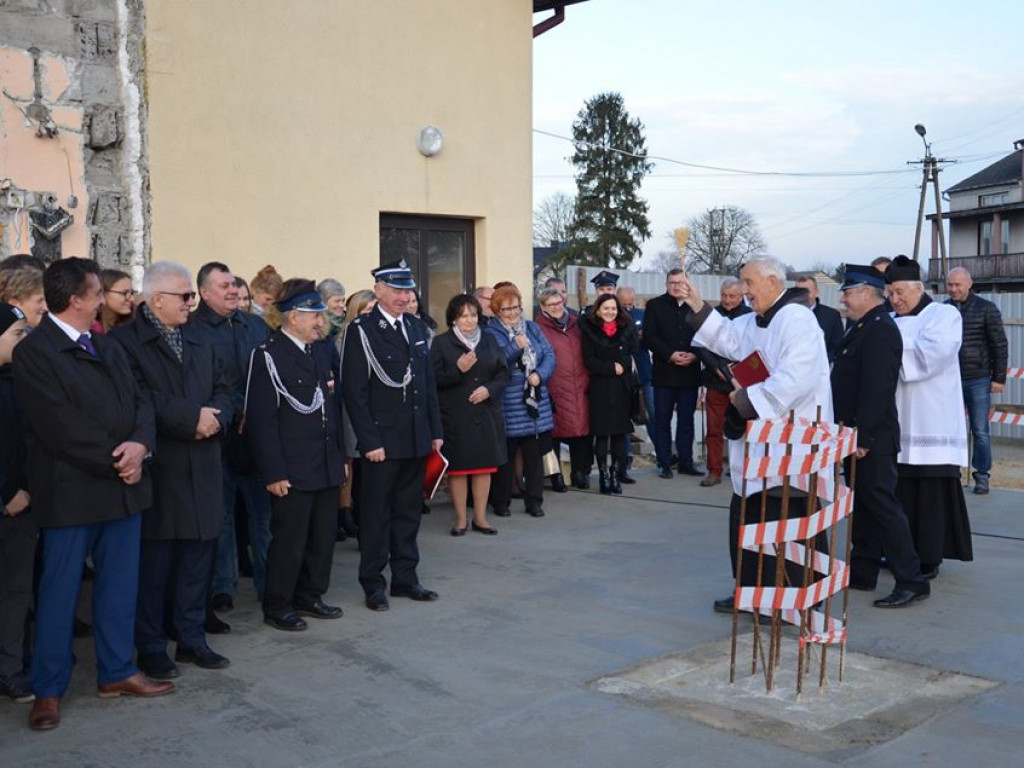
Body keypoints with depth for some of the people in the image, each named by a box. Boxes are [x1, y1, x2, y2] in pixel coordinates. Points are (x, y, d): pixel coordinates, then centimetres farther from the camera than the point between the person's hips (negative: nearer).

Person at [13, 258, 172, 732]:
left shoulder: (110, 349, 15)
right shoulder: (33, 352, -9)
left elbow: (140, 401, 9)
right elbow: (61, 425, -17)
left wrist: (139, 444, -11)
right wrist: (114, 462, -14)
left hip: (124, 486, 7)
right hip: (70, 492, -7)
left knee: (120, 585, 13)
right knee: (59, 590, 4)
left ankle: (116, 673, 27)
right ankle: (48, 689, 17)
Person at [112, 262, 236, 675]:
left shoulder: (199, 341, 16)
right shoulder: (125, 341, -6)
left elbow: (223, 390, 12)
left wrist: (215, 417, -9)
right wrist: (192, 418, -17)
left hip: (203, 468, 6)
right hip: (157, 468, -6)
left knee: (197, 555, 11)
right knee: (153, 561, 2)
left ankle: (191, 638, 23)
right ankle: (150, 648, 14)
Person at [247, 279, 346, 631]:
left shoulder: (320, 354, 13)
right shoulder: (268, 356, -11)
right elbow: (261, 420, -15)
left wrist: (341, 455, 14)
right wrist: (274, 473, -18)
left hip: (327, 467, 7)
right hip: (292, 471, -7)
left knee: (323, 537, 14)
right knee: (289, 541, 2)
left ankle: (310, 596, 29)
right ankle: (277, 607, 18)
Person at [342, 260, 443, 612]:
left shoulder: (417, 327, 11)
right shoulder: (362, 330, -8)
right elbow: (355, 391, -11)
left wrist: (435, 430, 9)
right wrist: (369, 441, -16)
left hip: (417, 438, 6)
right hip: (382, 440, -6)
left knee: (408, 511, 14)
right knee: (376, 514, 5)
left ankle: (405, 577, 25)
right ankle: (373, 584, 16)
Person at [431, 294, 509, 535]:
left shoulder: (489, 340, 12)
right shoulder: (441, 343, 0)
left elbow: (503, 373, 9)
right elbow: (434, 379, -6)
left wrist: (489, 389, -9)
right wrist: (458, 370, -20)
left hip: (486, 414, 3)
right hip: (455, 416, -3)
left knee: (485, 465, 5)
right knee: (458, 467, 2)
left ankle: (480, 517, 16)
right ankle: (460, 519, 13)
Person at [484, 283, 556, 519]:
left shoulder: (532, 328, 13)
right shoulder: (491, 333, -2)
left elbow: (549, 355, 6)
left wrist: (540, 375, -10)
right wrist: (515, 347, -22)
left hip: (536, 402, 4)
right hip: (507, 404, -4)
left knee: (534, 453, 8)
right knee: (506, 455, 3)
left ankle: (534, 501, 17)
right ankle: (501, 501, 15)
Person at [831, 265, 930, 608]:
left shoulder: (879, 330, -18)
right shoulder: (863, 328, 14)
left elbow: (876, 389, -24)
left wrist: (862, 436, -24)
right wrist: (847, 426, 17)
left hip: (872, 437, -10)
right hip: (858, 434, 10)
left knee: (881, 504, -6)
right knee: (863, 504, 15)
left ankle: (911, 581, 0)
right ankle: (862, 572, 25)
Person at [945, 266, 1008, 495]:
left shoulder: (986, 309, -2)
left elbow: (999, 345, -1)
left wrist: (999, 378, -4)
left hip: (978, 380, -2)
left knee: (980, 431, 3)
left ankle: (982, 476, 14)